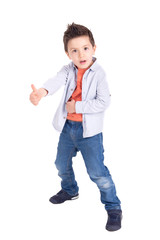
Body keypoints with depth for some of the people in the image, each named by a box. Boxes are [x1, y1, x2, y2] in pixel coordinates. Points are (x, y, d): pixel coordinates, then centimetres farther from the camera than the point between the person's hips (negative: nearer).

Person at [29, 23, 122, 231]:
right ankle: (70, 190, 51)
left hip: (90, 130, -6)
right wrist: (42, 91, -44)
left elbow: (103, 102, -19)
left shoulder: (98, 73, -14)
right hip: (68, 126, 6)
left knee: (97, 171, -4)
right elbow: (57, 80, -22)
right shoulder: (69, 69, -2)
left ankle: (113, 208, 15)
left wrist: (77, 107, -19)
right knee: (62, 164, 22)